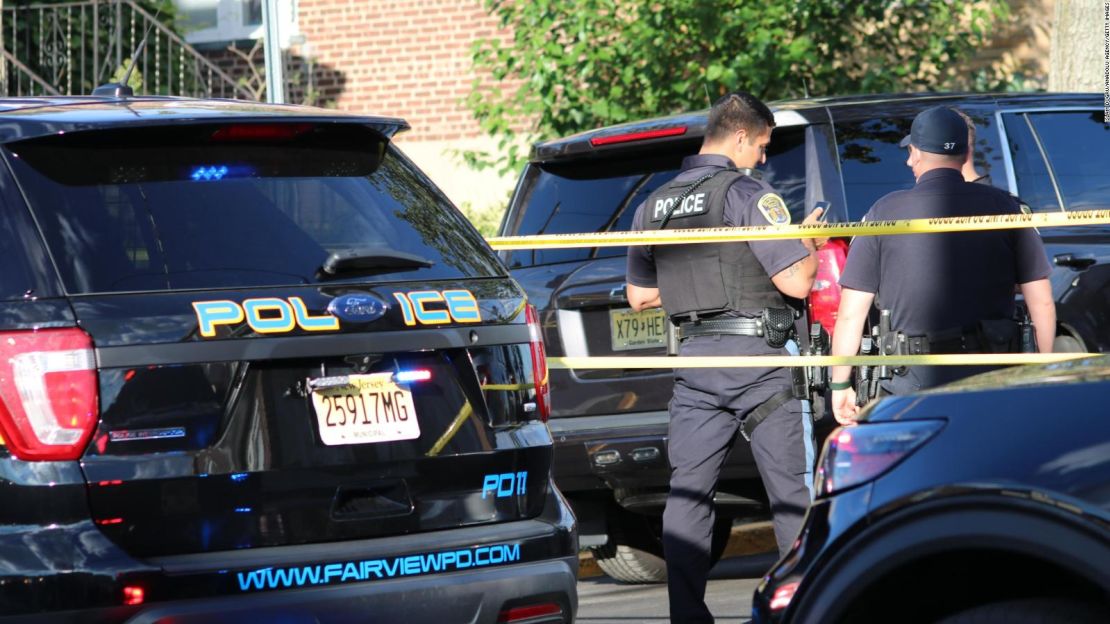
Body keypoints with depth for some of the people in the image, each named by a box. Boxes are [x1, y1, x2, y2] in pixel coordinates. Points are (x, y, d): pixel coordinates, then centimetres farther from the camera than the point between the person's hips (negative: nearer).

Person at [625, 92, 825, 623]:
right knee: (791, 489, 3)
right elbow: (796, 282, -12)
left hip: (694, 359, 5)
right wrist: (811, 245, 8)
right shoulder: (748, 195, -9)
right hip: (754, 359, -5)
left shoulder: (654, 205, 12)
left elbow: (638, 295, 18)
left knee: (688, 491, 5)